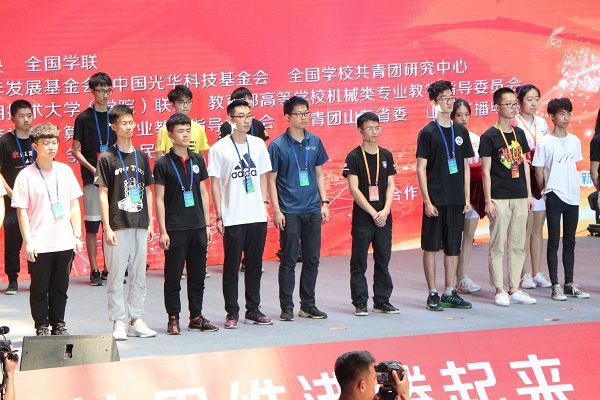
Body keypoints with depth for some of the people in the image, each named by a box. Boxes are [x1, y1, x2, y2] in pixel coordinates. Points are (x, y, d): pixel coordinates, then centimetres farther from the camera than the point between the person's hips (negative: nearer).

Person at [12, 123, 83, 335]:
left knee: (60, 287, 11)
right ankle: (42, 326, 13)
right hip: (39, 245, -4)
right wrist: (27, 241, -11)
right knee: (40, 288, 3)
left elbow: (74, 205, 11)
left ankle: (58, 325, 22)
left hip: (65, 243, 4)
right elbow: (22, 211, -6)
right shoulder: (26, 176, -5)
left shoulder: (65, 171, 7)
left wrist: (77, 235, 7)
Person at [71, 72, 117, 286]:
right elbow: (75, 150, -1)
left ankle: (109, 268, 14)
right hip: (92, 178, -4)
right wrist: (92, 169, -13)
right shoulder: (84, 118, -2)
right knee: (92, 225, -2)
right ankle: (94, 270, 4)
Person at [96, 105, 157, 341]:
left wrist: (150, 223, 11)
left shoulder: (141, 157, 11)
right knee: (116, 276, -3)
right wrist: (107, 227, -10)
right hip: (117, 226, -4)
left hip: (140, 224, 5)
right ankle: (118, 323, 2)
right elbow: (103, 194, -4)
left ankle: (136, 320, 14)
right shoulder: (107, 158, -2)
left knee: (139, 275, 7)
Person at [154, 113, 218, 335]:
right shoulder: (163, 164, -5)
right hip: (175, 229, -5)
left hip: (197, 227, 5)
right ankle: (173, 318, 9)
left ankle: (196, 316, 18)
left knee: (198, 274, 9)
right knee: (173, 275, 1)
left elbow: (203, 193, 14)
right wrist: (162, 231, -10)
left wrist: (207, 224, 10)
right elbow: (159, 198, -5)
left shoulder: (197, 160, 9)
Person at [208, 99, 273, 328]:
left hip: (257, 217, 4)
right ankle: (232, 313, 8)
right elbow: (214, 183, -3)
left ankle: (253, 310, 18)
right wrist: (218, 216, -7)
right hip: (233, 219, -4)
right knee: (231, 266, 1)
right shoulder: (219, 148, -4)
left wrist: (264, 203, 7)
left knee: (255, 265, 9)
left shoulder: (258, 145, 8)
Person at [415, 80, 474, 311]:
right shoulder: (428, 132, -3)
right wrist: (427, 200, -12)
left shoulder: (461, 132, 10)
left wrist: (467, 198, 8)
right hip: (435, 200, -4)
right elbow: (420, 168, -5)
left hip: (457, 200, 4)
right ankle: (433, 294, 5)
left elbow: (465, 167, 14)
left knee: (453, 247, 7)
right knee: (431, 246, -1)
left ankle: (449, 294, 14)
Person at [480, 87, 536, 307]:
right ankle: (500, 291, 4)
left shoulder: (519, 134, 11)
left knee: (518, 246, 8)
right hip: (499, 198, -6)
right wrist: (488, 200, -11)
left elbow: (525, 164, 16)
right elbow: (486, 171, -7)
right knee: (497, 246, -1)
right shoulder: (489, 137, -5)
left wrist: (529, 194, 12)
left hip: (520, 198, 6)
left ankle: (514, 290, 14)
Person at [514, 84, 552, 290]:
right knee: (526, 228, -5)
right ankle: (525, 275, 0)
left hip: (541, 179, 6)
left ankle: (537, 273, 12)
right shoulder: (513, 124, -6)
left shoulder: (542, 123, 13)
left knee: (538, 228, 8)